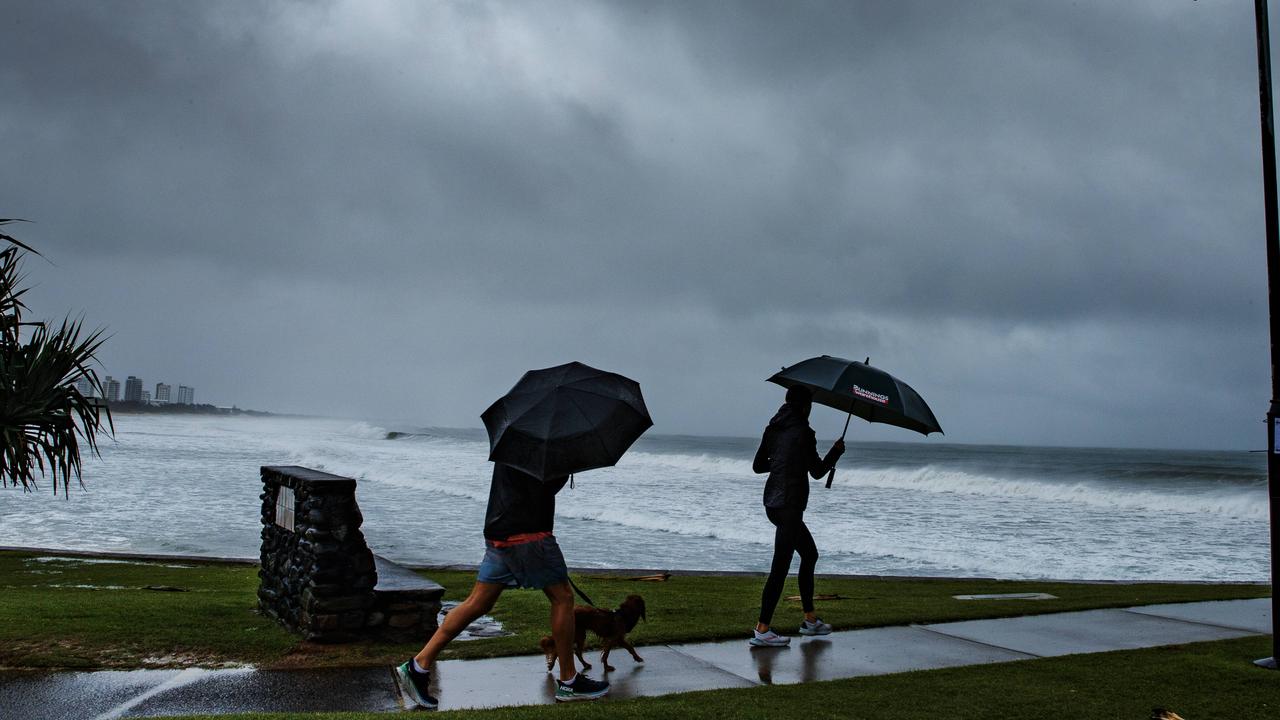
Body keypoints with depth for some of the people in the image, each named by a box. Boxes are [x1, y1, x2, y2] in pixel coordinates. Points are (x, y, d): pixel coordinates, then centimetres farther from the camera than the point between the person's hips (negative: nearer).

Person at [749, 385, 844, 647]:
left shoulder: (773, 428, 9)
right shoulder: (802, 431, -12)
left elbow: (757, 465, 14)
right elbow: (817, 472, -8)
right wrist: (836, 451, 7)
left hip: (772, 503, 9)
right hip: (789, 506, -9)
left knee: (810, 554, 21)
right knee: (780, 566, -7)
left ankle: (810, 619, 27)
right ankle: (761, 630, -8)